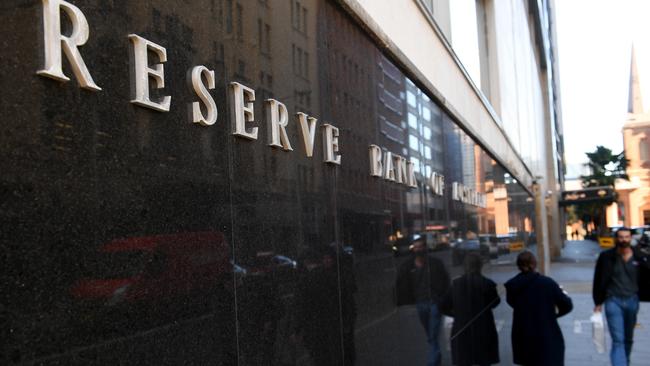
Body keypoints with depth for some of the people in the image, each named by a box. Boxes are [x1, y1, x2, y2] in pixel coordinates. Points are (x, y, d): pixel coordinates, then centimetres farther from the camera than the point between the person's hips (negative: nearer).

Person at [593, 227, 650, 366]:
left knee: (628, 338, 18)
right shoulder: (606, 257, -7)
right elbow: (599, 280, -1)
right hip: (613, 301, -3)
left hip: (632, 301, 3)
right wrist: (598, 303, 0)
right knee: (618, 340, -8)